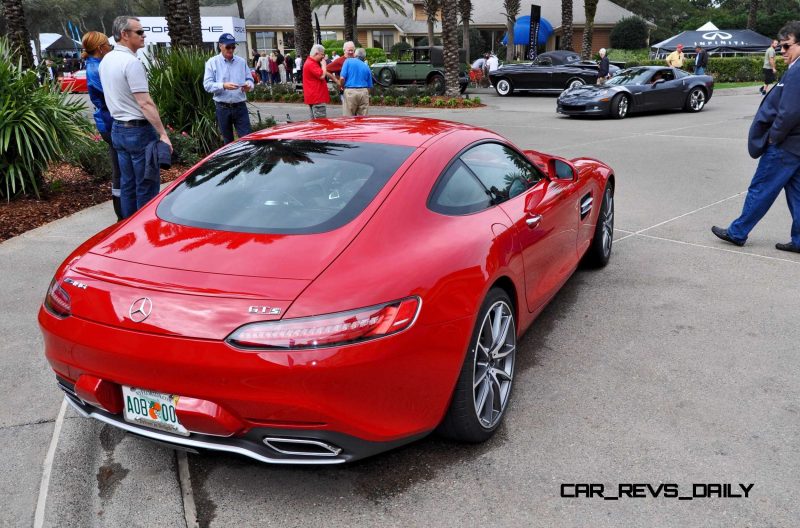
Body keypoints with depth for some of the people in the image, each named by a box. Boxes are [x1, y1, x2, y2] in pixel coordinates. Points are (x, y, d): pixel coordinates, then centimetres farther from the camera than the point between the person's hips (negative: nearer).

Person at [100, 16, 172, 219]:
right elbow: (145, 103, -21)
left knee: (127, 184, 14)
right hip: (139, 130, -9)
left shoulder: (106, 60, 12)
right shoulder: (131, 62, -17)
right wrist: (163, 134, -21)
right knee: (147, 187, -2)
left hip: (118, 129, 9)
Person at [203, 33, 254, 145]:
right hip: (222, 108, -1)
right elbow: (207, 85, -7)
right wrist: (223, 86, -25)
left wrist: (249, 85, -15)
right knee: (228, 140, 11)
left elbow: (250, 79, 10)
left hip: (240, 107, 1)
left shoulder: (241, 61, 8)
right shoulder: (212, 62, 0)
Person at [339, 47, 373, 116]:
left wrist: (341, 86, 11)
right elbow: (369, 86, 12)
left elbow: (342, 78, -8)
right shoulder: (367, 67, 13)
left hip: (350, 91, -3)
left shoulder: (348, 61, 3)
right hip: (363, 92, 3)